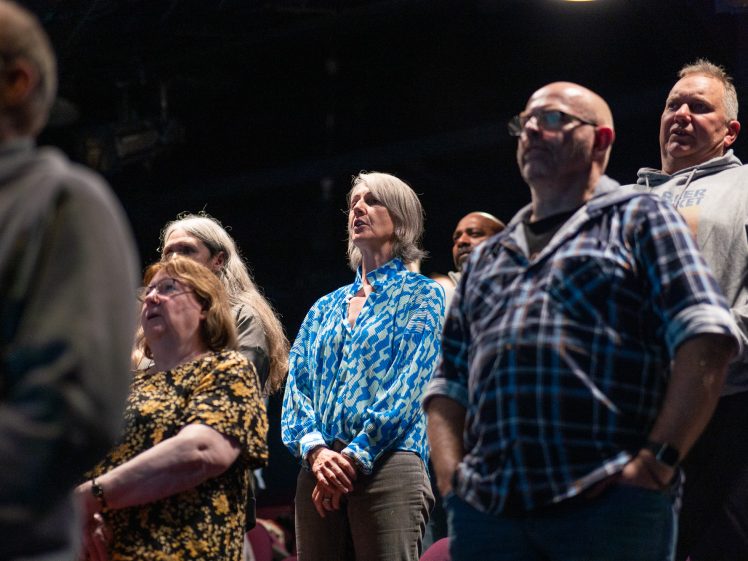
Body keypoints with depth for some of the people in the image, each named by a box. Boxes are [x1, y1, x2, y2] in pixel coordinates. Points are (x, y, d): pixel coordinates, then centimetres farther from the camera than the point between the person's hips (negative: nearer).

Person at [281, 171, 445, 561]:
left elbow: (408, 387, -5)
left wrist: (355, 457, -13)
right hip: (318, 472, 5)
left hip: (387, 466, -5)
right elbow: (297, 386, 13)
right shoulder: (325, 308, 23)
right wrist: (315, 450, -7)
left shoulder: (419, 295, 7)